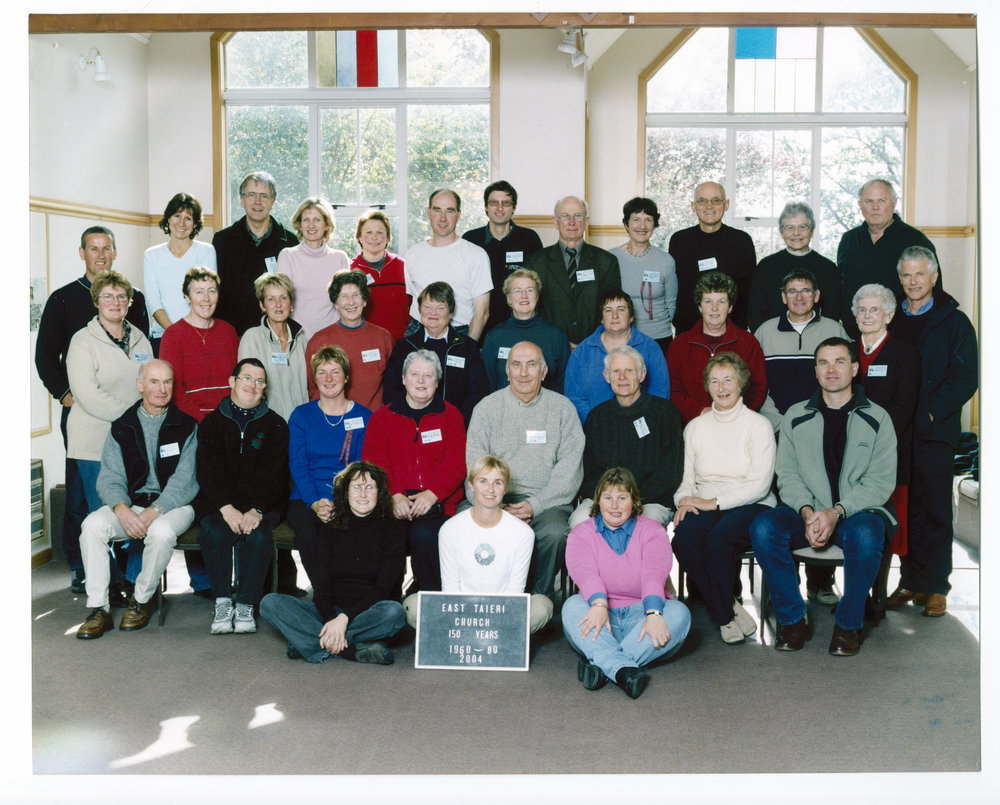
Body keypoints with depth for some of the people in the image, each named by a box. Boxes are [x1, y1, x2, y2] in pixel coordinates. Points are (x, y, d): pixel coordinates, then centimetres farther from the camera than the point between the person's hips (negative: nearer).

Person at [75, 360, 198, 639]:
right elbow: (110, 477, 1)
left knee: (161, 530, -35)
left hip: (173, 504, -3)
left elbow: (184, 481, -8)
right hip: (130, 503, 3)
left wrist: (153, 512, -22)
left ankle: (142, 600, -9)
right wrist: (123, 510, -20)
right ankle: (98, 609, -16)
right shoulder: (122, 427, 9)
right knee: (93, 524, -25)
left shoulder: (187, 426, 0)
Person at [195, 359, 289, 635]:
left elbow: (274, 475, -1)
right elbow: (208, 472, -2)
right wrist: (226, 508, -19)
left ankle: (246, 604, -17)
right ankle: (223, 601, -16)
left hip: (262, 504, 0)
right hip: (217, 503, 0)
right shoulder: (211, 423, 10)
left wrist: (256, 510, -18)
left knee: (258, 535, -30)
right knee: (215, 532, -30)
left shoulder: (275, 426, 9)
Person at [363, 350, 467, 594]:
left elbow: (456, 464, 3)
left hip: (438, 504, -1)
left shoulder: (450, 415, 14)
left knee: (423, 535, -32)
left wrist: (432, 493, -14)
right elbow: (374, 463, 6)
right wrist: (394, 495, -12)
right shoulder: (382, 417, 17)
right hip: (395, 504, 1)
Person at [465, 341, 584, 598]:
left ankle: (542, 596, -8)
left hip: (547, 501, 0)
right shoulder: (486, 408, 11)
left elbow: (570, 467, 2)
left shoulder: (562, 408, 9)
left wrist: (534, 504, -11)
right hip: (496, 500, 1)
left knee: (555, 533, -32)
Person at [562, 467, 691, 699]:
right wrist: (599, 604, -36)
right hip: (601, 613, 0)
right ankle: (624, 670, -52)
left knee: (679, 612, -28)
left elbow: (655, 572, -13)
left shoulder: (651, 530, 7)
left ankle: (601, 664, -42)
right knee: (572, 606, -30)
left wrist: (653, 614, -32)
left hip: (641, 613, 0)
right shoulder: (581, 533, 7)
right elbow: (583, 570, -14)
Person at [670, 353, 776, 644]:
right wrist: (685, 501, -11)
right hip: (704, 507, 3)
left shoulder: (759, 425, 3)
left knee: (719, 536, -35)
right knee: (684, 536, -30)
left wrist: (713, 502, -15)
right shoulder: (695, 427, 16)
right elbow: (686, 478, 13)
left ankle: (723, 611, -11)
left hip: (750, 506, -3)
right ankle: (728, 613, -15)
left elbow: (760, 484, -6)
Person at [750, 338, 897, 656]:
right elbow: (787, 474, 4)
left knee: (864, 534, -37)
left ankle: (848, 624, -13)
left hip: (859, 511, -2)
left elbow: (881, 481, -3)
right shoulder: (796, 417, 11)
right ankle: (793, 620, -11)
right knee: (763, 528, -27)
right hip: (807, 511, 2)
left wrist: (837, 512, -18)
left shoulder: (877, 418, 5)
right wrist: (807, 511, -16)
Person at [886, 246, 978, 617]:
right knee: (904, 508, 6)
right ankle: (910, 582, 16)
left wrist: (929, 413, -14)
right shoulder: (890, 321, 13)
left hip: (934, 433, -3)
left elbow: (965, 378, -5)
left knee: (934, 511, 0)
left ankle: (935, 587, 9)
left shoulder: (954, 322, 2)